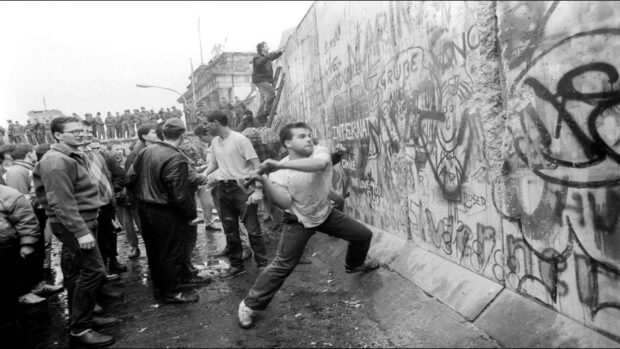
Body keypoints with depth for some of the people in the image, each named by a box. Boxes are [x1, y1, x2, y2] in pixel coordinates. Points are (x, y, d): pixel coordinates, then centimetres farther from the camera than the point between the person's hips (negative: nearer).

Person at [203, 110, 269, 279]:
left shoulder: (240, 139, -13)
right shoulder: (215, 142, 8)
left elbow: (256, 165, -14)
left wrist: (258, 190, -22)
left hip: (242, 187, -7)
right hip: (223, 189, 7)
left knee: (252, 228, -3)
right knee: (230, 229, 13)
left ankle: (262, 264, 10)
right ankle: (236, 265, 26)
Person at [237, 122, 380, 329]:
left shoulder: (319, 152, -19)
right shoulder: (280, 172, -20)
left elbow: (319, 164, -44)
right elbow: (284, 203, -28)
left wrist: (280, 165, -51)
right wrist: (265, 182, -42)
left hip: (325, 213, 4)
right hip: (299, 221, -4)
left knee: (364, 235, 12)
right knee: (282, 265, -11)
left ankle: (354, 264, 45)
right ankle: (250, 304, 7)